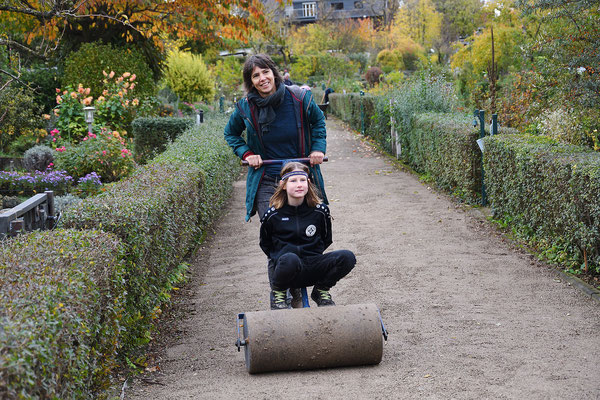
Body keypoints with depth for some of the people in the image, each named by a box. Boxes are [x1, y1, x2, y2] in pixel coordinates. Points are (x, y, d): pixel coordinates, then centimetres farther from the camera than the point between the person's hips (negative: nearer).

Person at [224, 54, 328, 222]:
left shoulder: (299, 97, -6)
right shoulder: (245, 107, -4)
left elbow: (318, 121, 14)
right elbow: (231, 133, 16)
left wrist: (318, 147, 0)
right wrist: (246, 153, 0)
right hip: (266, 181, 0)